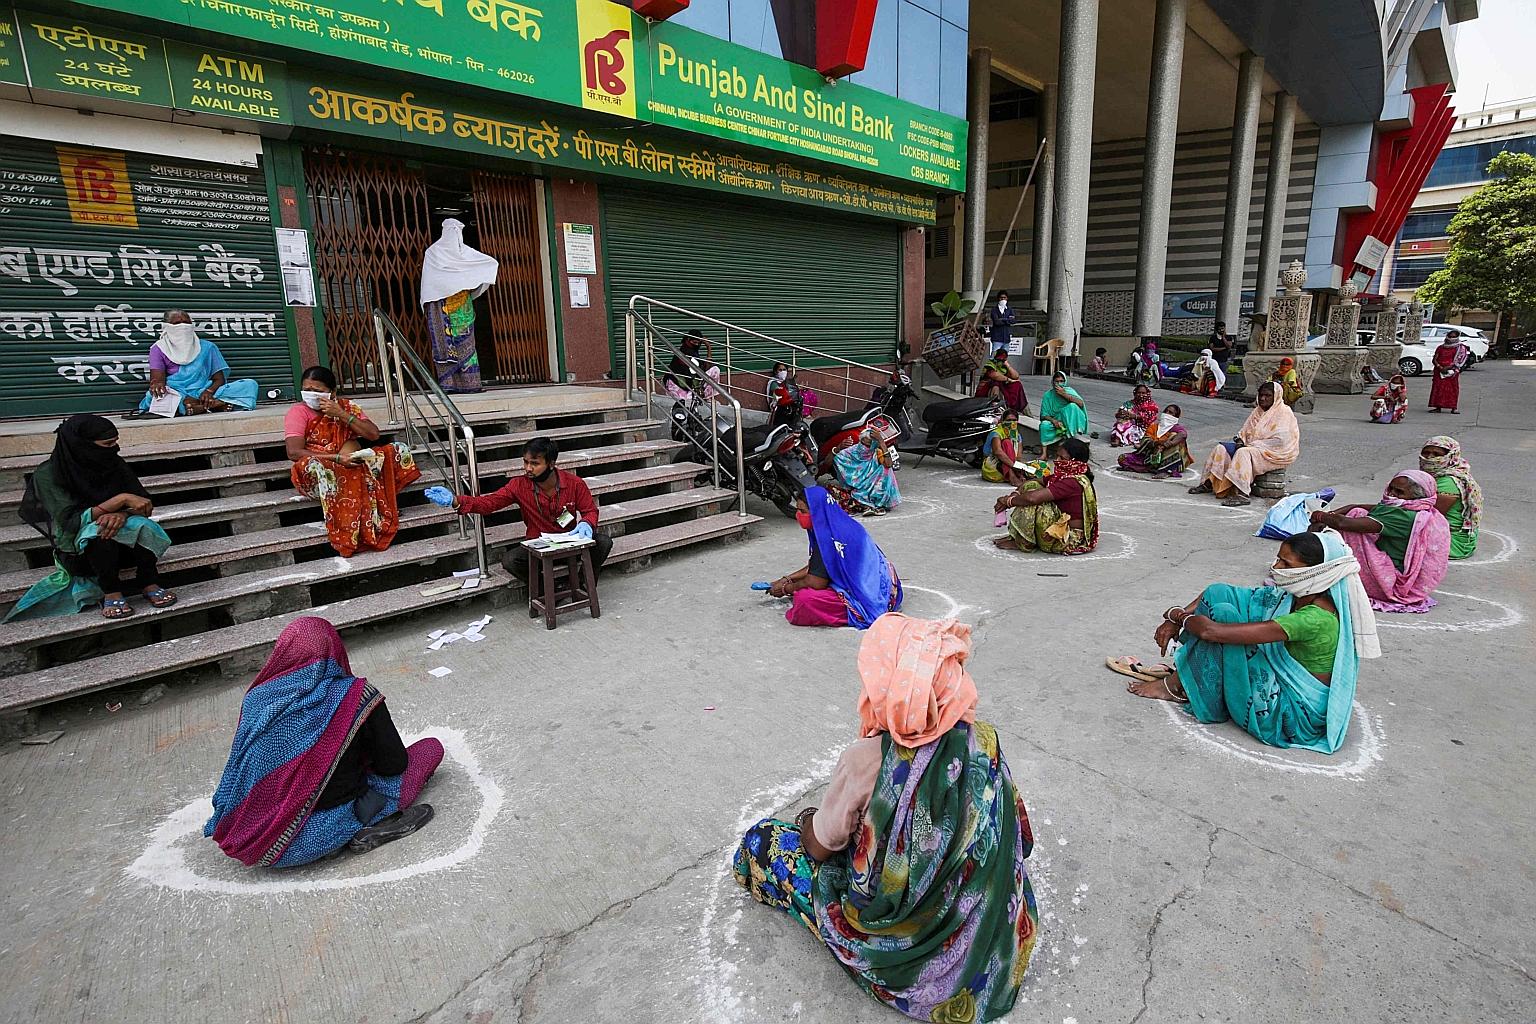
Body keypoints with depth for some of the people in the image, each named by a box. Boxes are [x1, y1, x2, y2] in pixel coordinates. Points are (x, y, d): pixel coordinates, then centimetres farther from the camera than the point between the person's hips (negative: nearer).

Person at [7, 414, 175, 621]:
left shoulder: (115, 465, -4)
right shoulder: (48, 475, -14)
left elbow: (146, 505, -7)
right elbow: (71, 521, -25)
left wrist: (122, 514, -30)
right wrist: (121, 499, -32)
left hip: (122, 545, 3)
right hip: (78, 551, -3)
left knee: (142, 524, -28)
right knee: (100, 531, -35)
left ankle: (148, 584, -17)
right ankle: (111, 593, -22)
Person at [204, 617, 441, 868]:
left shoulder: (256, 698, -6)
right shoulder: (355, 695, -16)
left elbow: (238, 768, 6)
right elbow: (394, 764, -6)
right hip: (324, 836, -5)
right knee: (430, 747, 4)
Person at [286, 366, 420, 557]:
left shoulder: (347, 406, 8)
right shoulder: (299, 412, -3)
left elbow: (374, 434, -4)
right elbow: (294, 452, -15)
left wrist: (342, 415, -14)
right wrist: (336, 458, -24)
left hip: (352, 466, 4)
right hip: (316, 476, -4)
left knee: (399, 450, -10)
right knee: (312, 465, -40)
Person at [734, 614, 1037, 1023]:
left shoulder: (863, 763, -30)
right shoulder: (984, 741, -17)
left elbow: (818, 847, -13)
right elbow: (1018, 839, 1)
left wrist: (808, 821, 10)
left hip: (892, 941, -5)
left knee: (759, 843, 8)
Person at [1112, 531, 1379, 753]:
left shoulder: (1316, 619, -29)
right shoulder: (1296, 594, -3)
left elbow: (1212, 631, -34)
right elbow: (1219, 594, 3)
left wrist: (1181, 616, -13)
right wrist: (1175, 620, -8)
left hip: (1294, 715, -9)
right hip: (1283, 681, 9)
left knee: (1223, 613, -22)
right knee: (1218, 594, -3)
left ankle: (1176, 688, -4)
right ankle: (1180, 671, 5)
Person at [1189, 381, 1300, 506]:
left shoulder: (1284, 413, -8)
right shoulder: (1258, 411, 16)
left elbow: (1280, 440, -19)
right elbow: (1245, 431, 19)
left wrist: (1252, 445, -19)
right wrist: (1240, 440, -6)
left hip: (1274, 454, -8)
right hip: (1253, 447, 8)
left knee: (1243, 452, -35)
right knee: (1221, 448, -9)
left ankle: (1242, 494, -44)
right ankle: (1208, 483, -12)